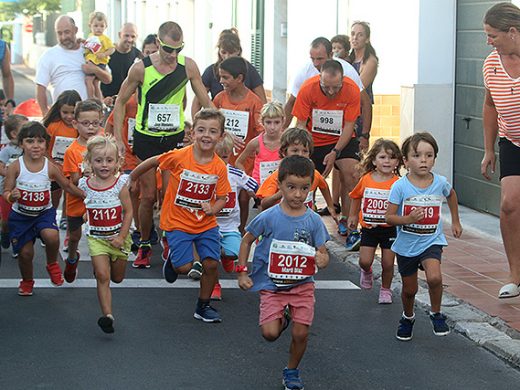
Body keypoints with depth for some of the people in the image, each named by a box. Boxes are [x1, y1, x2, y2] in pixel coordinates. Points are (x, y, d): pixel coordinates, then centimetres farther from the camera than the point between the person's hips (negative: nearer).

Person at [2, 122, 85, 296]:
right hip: (20, 215, 0)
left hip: (44, 213, 0)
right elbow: (6, 192, -9)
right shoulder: (15, 167, -13)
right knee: (25, 252, 3)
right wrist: (12, 196, -32)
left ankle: (52, 264, 5)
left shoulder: (50, 167, -10)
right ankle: (27, 281, 37)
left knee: (51, 236, -28)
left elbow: (67, 186, 3)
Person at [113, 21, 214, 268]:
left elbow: (205, 102, 1)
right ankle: (144, 245, 20)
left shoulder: (188, 66, -8)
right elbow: (121, 102, -1)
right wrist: (118, 139, -6)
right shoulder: (141, 68, -12)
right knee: (148, 196, 2)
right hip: (146, 138, -1)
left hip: (175, 137, 1)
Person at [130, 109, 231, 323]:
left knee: (211, 264, -3)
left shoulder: (219, 167, -8)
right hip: (177, 222, -3)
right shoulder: (179, 157, -17)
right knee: (184, 267, -11)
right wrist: (130, 179, 7)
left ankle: (203, 306, 20)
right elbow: (152, 162, -2)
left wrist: (213, 209, -21)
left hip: (206, 223, 3)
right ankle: (173, 260, 28)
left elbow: (222, 197, 0)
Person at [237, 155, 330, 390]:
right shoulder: (269, 217, -10)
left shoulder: (314, 220, -6)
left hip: (302, 285, 1)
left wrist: (322, 259, -29)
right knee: (270, 334, -11)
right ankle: (282, 318, 27)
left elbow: (322, 252, -4)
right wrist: (242, 272, -1)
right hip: (272, 285, -1)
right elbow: (247, 240, 3)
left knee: (301, 334, -4)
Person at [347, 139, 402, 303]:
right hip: (369, 228, 1)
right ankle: (366, 272, 32)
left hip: (389, 229, -1)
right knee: (364, 261, -4)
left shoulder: (398, 183, -11)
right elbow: (356, 196, 14)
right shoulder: (366, 179, -4)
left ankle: (385, 290, 29)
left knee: (388, 263, 5)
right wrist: (353, 216, 19)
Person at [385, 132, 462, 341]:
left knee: (434, 278, -26)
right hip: (406, 244, 0)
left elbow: (451, 195, 17)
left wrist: (455, 222, 24)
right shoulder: (400, 186, -16)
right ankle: (408, 317, 43)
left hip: (431, 241, 0)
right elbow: (389, 217, -14)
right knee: (409, 289, 13)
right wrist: (408, 219, -32)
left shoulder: (440, 182, -7)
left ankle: (436, 313, 1)